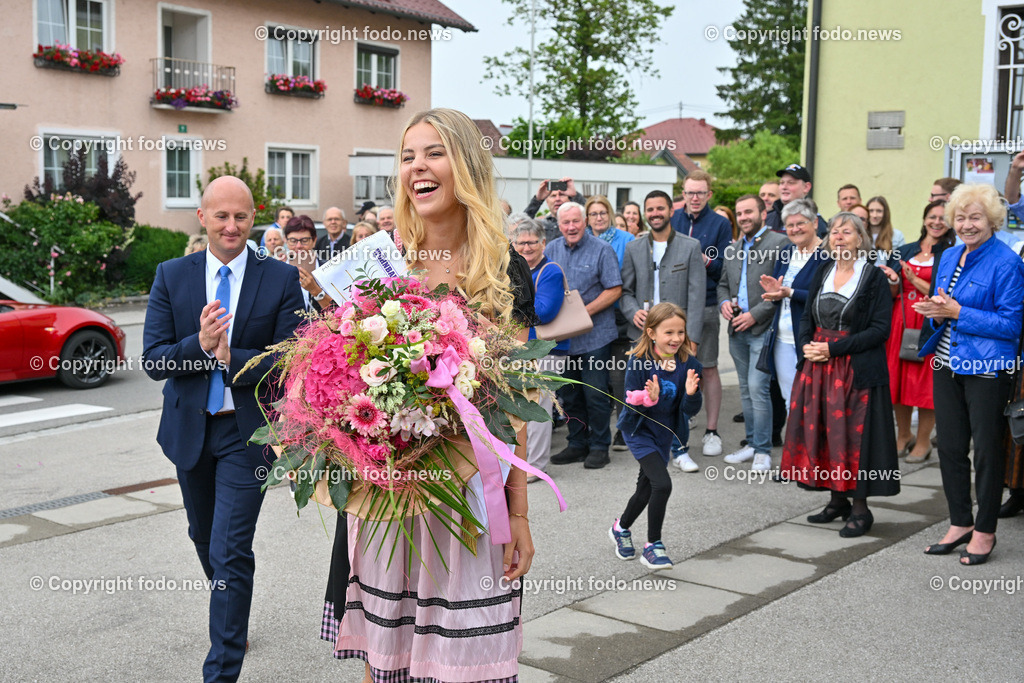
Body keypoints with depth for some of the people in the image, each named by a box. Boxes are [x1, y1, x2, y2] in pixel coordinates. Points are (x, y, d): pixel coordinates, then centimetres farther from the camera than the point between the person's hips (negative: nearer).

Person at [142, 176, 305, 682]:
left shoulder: (282, 279, -8)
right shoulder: (171, 276, -1)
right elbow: (153, 360, -7)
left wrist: (230, 357, -24)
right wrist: (199, 345, -25)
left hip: (247, 431, -4)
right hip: (189, 428, 4)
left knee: (230, 552, -7)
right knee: (204, 537, 23)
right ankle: (231, 611, 50)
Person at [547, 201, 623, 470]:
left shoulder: (601, 250, -5)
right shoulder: (552, 250, 9)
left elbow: (614, 290, -8)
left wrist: (585, 312, -17)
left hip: (594, 335, -5)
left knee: (595, 394, -1)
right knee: (569, 394, 12)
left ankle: (599, 446, 10)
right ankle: (577, 444, 23)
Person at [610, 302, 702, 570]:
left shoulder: (689, 365, -11)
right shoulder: (639, 362, -19)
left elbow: (691, 411, -10)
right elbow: (632, 404, -18)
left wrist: (691, 394, -31)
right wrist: (649, 398, -37)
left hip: (664, 433, 5)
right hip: (639, 430, -5)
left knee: (647, 488, 19)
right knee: (662, 484, -20)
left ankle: (621, 528, 47)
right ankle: (653, 546, -3)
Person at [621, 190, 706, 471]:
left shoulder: (691, 246, 2)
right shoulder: (633, 248, 10)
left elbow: (697, 295, -2)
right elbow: (625, 290, 14)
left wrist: (691, 337, -9)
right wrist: (633, 312, -8)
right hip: (644, 332, 2)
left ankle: (680, 450, 11)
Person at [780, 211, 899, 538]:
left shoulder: (875, 277, -6)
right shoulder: (822, 273, 11)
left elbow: (880, 328, -12)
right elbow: (807, 318, 15)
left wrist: (834, 348, -17)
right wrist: (806, 347, -5)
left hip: (857, 369, -6)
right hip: (817, 366, 6)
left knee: (854, 434, -4)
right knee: (820, 431, 7)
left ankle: (860, 508, 7)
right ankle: (837, 499, 22)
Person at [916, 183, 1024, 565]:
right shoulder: (949, 257, 11)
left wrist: (958, 312, -18)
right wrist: (936, 313, -4)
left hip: (986, 369, -7)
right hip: (947, 364, 7)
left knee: (987, 448, 3)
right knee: (950, 446, 11)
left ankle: (984, 531, 15)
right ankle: (960, 523, 24)